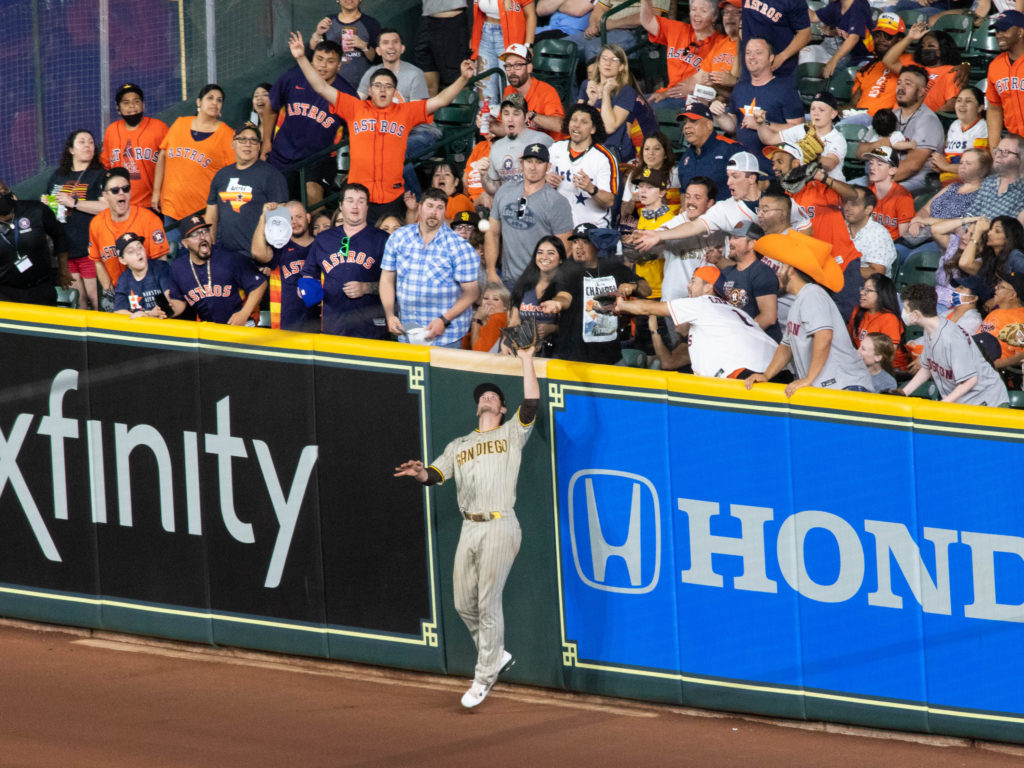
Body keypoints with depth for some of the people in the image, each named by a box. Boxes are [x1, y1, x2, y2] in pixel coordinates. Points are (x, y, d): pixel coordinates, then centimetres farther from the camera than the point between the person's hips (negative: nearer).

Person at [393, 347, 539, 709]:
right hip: (469, 528, 5)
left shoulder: (511, 434, 9)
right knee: (464, 604, 6)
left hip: (500, 527, -5)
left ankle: (483, 678, 0)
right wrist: (420, 473, -13)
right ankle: (497, 655, 27)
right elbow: (436, 474, 11)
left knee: (488, 602, -7)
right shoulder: (459, 446, 22)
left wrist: (526, 360, -4)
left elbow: (532, 404, -7)